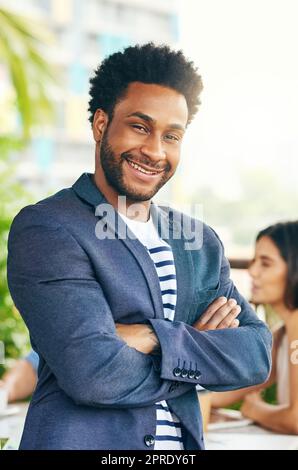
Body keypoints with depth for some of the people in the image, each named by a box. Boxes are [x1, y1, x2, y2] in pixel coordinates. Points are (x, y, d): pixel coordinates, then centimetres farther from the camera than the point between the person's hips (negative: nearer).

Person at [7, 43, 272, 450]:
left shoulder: (202, 243, 6)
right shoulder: (45, 229, -13)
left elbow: (258, 354, -3)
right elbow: (94, 374, -22)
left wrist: (155, 338, -17)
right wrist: (202, 350, -10)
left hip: (184, 441, 6)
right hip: (80, 440, -5)